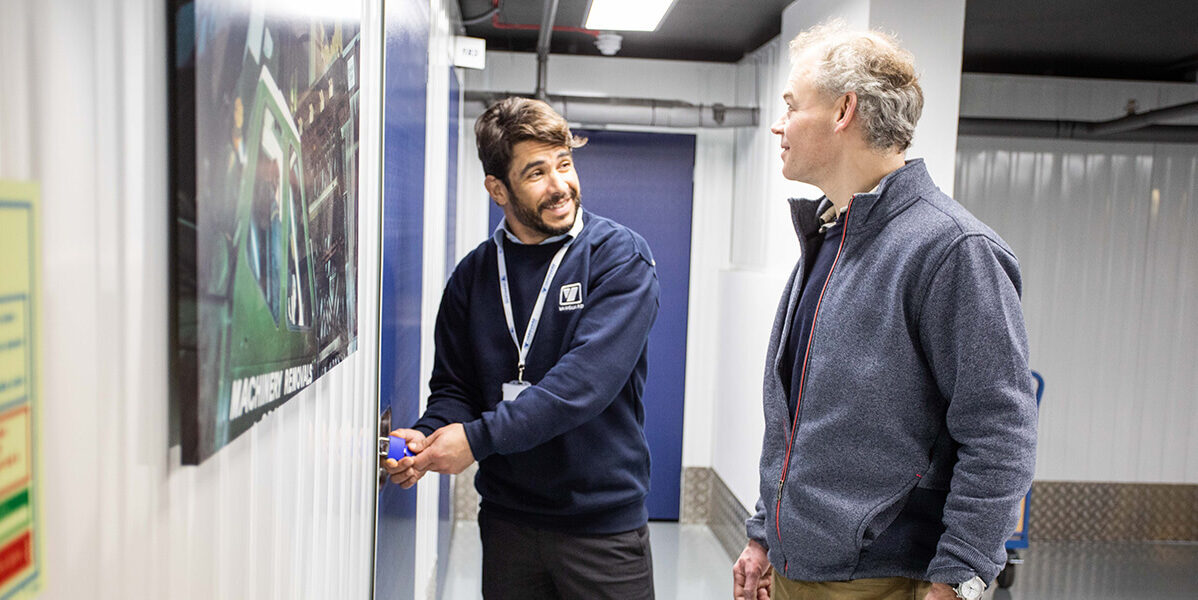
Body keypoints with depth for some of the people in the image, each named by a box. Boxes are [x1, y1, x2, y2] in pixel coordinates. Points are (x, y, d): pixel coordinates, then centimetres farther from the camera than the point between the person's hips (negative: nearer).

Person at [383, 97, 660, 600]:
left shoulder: (620, 256, -10)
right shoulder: (474, 275, 4)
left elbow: (588, 378, -22)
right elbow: (454, 386, 7)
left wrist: (478, 437, -24)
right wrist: (427, 435, -14)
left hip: (603, 522, -3)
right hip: (506, 517, 4)